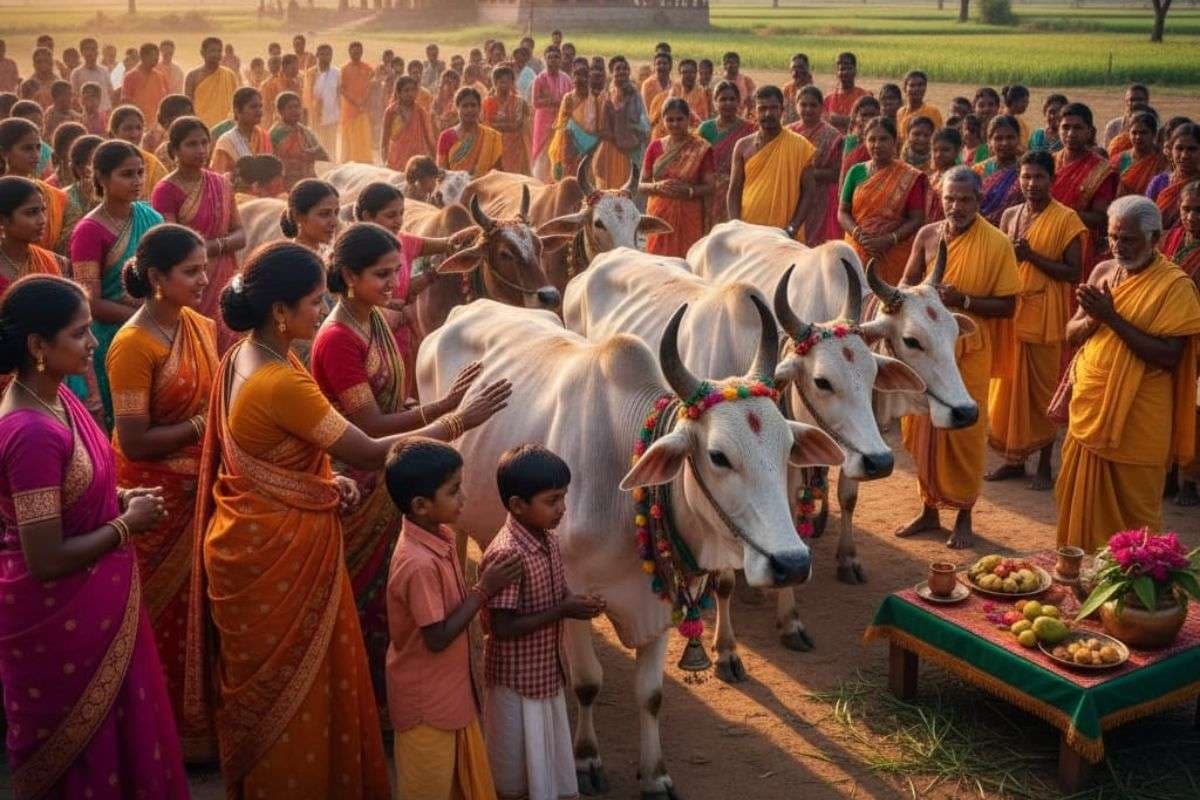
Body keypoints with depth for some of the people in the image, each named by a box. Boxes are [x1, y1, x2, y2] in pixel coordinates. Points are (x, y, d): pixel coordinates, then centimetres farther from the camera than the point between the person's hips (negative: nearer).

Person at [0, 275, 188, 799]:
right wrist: (127, 524, -18)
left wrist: (119, 498, 0)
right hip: (59, 616, -9)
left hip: (92, 601, 9)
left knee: (116, 726, 25)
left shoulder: (56, 397, -1)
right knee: (77, 749, 13)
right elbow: (46, 561, -30)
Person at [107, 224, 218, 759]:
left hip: (200, 487, 7)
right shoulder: (133, 345, -21)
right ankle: (171, 731, 28)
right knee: (166, 612, 9)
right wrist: (202, 425, -18)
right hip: (156, 494, -6)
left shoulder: (200, 326, 1)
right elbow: (134, 441, -21)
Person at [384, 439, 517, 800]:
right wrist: (484, 590, -21)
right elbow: (438, 638, -24)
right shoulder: (419, 563, -31)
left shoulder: (439, 535, -3)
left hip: (450, 689, 8)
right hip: (427, 702, -8)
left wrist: (483, 583, -3)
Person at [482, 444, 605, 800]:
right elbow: (502, 627, -26)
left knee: (546, 762, 22)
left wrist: (576, 602, -8)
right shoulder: (507, 554, -26)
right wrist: (562, 612, -24)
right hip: (516, 678, -8)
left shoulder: (548, 539, -1)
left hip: (547, 671, 8)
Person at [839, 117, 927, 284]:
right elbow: (842, 212, 9)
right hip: (858, 252, 2)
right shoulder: (856, 172, 9)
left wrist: (889, 239, -14)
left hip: (895, 256, -2)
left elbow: (917, 219, -1)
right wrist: (858, 234, -9)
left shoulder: (909, 177, 2)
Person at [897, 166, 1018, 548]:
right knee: (923, 428, 11)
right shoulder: (927, 235, 2)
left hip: (968, 352, -4)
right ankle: (929, 509, 27)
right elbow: (909, 281, 15)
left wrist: (963, 300, -21)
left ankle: (964, 518, 16)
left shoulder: (996, 243, -10)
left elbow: (1007, 306, -8)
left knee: (964, 433, 2)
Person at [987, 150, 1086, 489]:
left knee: (1043, 389, 1)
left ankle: (1044, 465, 11)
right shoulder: (1009, 215, 11)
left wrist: (1032, 256, -18)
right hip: (1009, 310, 6)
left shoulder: (1066, 219, -7)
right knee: (1007, 387, 8)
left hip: (1045, 314, -5)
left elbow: (1074, 272, -11)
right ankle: (1013, 459, 20)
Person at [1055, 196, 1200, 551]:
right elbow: (1072, 334, 10)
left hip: (1136, 421, -6)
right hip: (1088, 409, 6)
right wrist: (1093, 317, -13)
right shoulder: (1103, 271, 8)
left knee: (1132, 513, 3)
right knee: (1082, 504, 13)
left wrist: (1113, 318, -22)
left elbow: (1168, 357, -20)